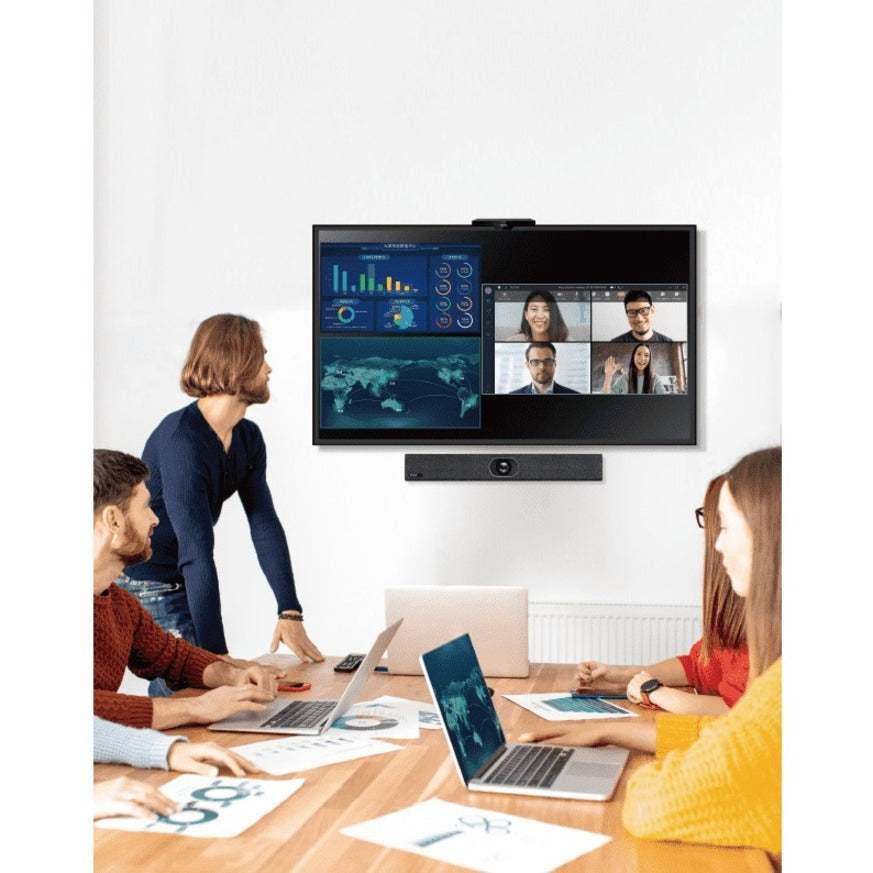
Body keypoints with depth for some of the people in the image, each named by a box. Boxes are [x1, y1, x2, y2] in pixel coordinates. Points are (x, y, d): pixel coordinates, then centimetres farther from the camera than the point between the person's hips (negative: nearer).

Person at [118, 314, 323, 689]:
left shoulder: (248, 438, 1)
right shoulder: (181, 440, -27)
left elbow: (265, 525, -4)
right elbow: (197, 552, -32)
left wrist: (290, 613, -14)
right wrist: (216, 654, -35)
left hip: (183, 584, 8)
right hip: (145, 586, -8)